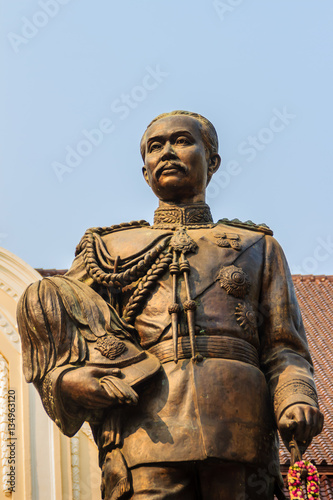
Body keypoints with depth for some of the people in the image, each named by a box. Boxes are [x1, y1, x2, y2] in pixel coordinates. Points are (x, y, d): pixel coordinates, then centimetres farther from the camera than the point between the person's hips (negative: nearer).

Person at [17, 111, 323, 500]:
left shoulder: (257, 247, 27)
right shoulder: (110, 248, 26)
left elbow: (283, 349, 18)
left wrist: (297, 402, -5)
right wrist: (65, 378, -6)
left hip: (240, 434, 1)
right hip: (147, 425, -1)